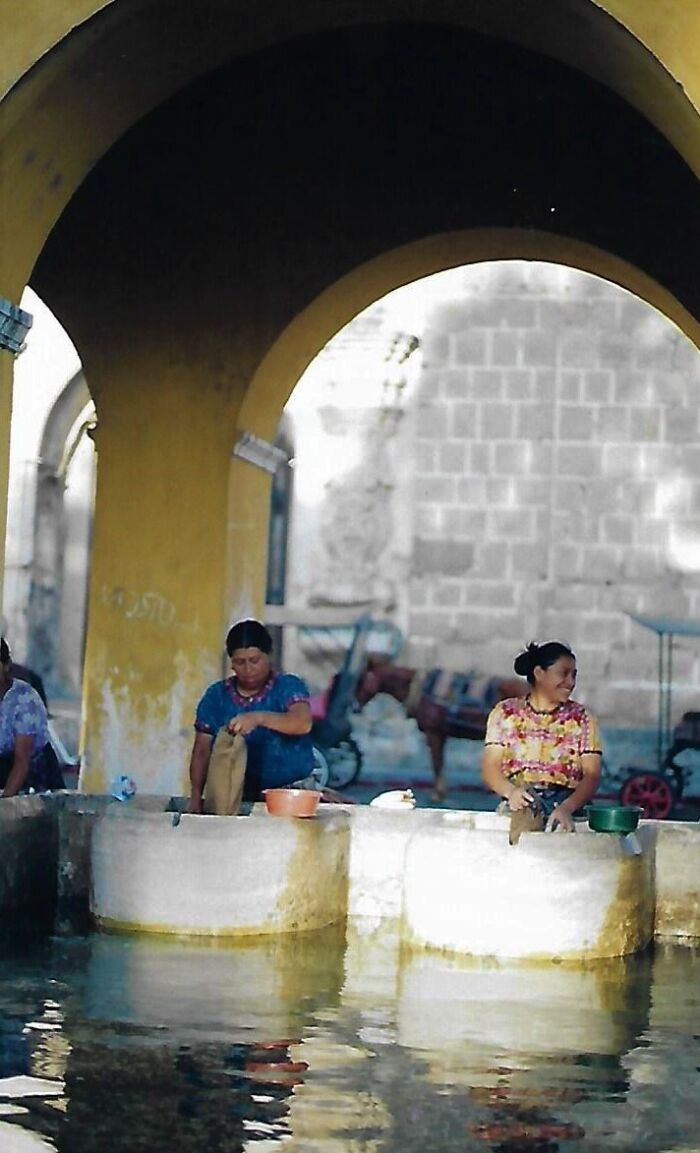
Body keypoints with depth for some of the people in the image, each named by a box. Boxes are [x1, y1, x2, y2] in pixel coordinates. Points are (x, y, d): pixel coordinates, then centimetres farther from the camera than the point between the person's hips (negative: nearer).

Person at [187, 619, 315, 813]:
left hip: (290, 796, -2)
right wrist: (196, 797, -8)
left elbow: (303, 723, -21)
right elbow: (202, 751, 7)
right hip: (236, 798, 2)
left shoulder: (288, 686, -1)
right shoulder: (216, 695, 9)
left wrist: (259, 718, -37)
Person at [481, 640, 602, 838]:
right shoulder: (505, 713, 12)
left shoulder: (581, 718, 12)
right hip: (521, 800, -1)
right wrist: (511, 791, -20)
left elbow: (592, 775, 1)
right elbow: (490, 768, 4)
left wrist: (567, 807, -20)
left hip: (566, 799, 1)